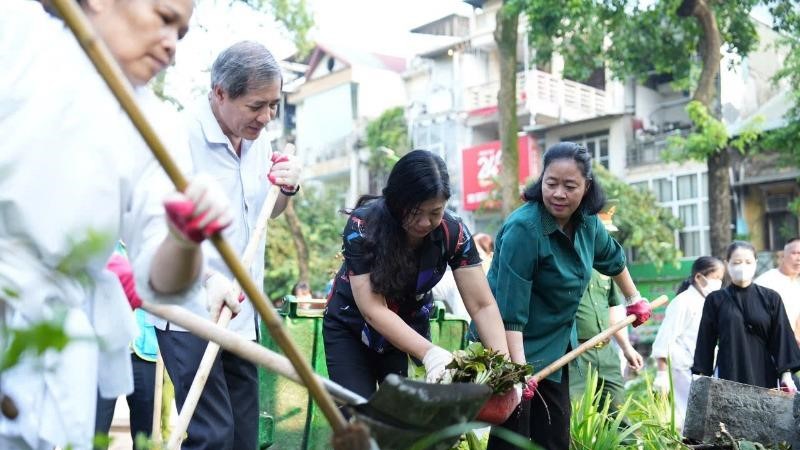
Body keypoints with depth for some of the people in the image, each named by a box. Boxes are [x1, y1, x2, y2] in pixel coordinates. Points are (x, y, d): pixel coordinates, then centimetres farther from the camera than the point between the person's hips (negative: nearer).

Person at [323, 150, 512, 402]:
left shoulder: (453, 232, -20)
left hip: (411, 328, 2)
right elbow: (373, 309, -33)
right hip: (351, 330, -2)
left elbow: (483, 306, -21)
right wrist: (430, 354, -45)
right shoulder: (363, 225, -28)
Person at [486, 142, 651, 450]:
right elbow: (510, 310, -28)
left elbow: (612, 258, 22)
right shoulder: (523, 229, -25)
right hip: (512, 350, -7)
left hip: (553, 348, 8)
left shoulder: (587, 222, -1)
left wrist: (634, 299, 32)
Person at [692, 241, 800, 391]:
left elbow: (782, 337, 5)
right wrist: (702, 376, 2)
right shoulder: (715, 300, 5)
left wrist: (786, 374, -1)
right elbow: (706, 342, 5)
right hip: (728, 375, -1)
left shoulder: (771, 298, 6)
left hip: (763, 376, 1)